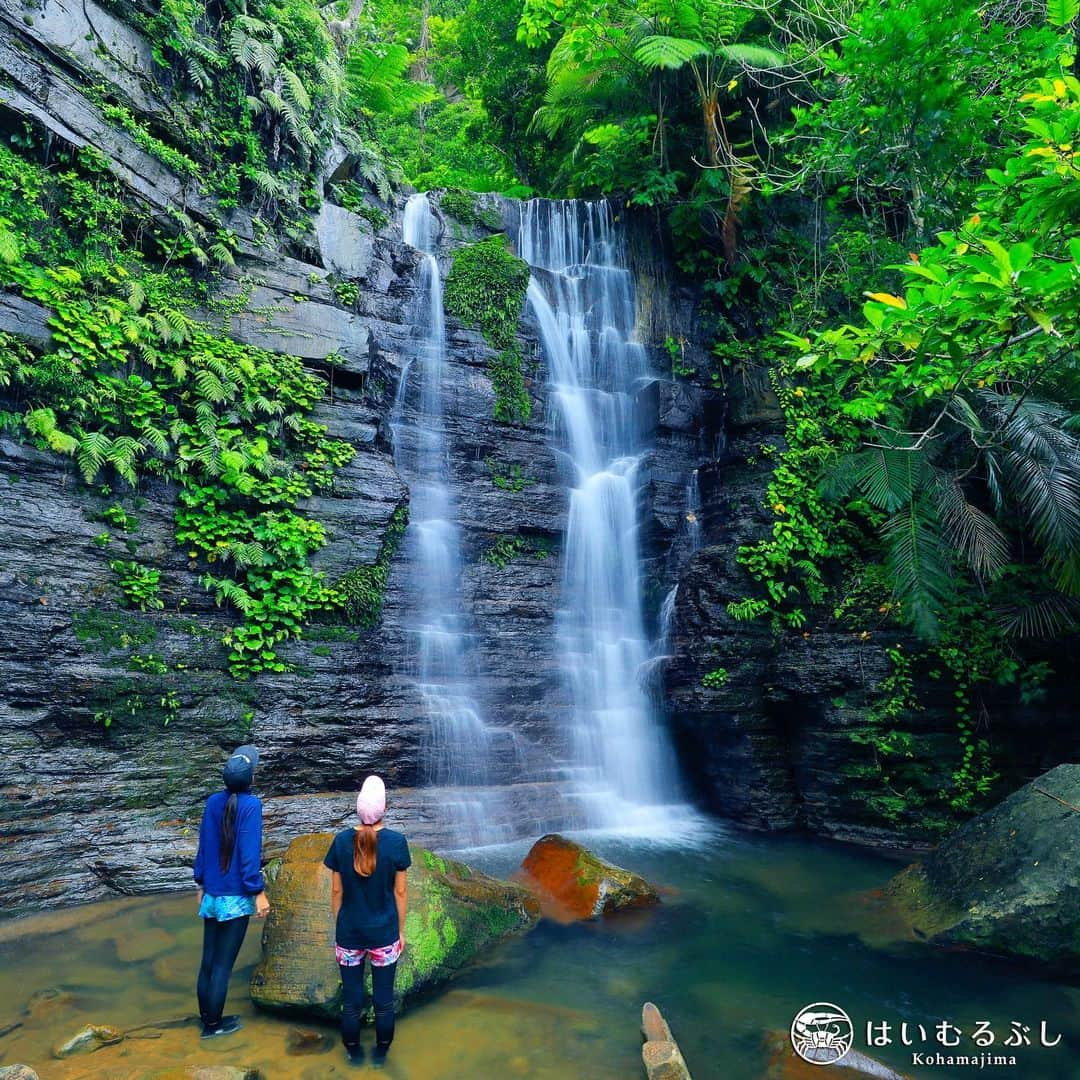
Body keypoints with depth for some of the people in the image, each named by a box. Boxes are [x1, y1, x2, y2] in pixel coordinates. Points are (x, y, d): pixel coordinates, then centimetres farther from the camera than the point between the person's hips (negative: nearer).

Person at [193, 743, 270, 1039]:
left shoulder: (213, 802, -2)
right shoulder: (251, 805, -20)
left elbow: (203, 846, 7)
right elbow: (249, 854, -19)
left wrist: (201, 884, 19)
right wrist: (258, 892, -10)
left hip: (211, 895, 6)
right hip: (236, 898, -6)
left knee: (207, 960, 17)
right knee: (223, 964, 8)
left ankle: (205, 1016, 31)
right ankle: (213, 1024, 20)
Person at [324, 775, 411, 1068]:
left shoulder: (342, 841, -11)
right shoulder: (396, 842, -15)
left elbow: (337, 891, -2)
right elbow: (400, 891, -6)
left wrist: (337, 926, 12)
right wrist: (401, 931, 7)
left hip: (349, 933, 1)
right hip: (384, 933, -1)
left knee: (351, 1000, 17)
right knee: (384, 1000, 16)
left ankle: (354, 1053, 33)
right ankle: (380, 1054, 30)